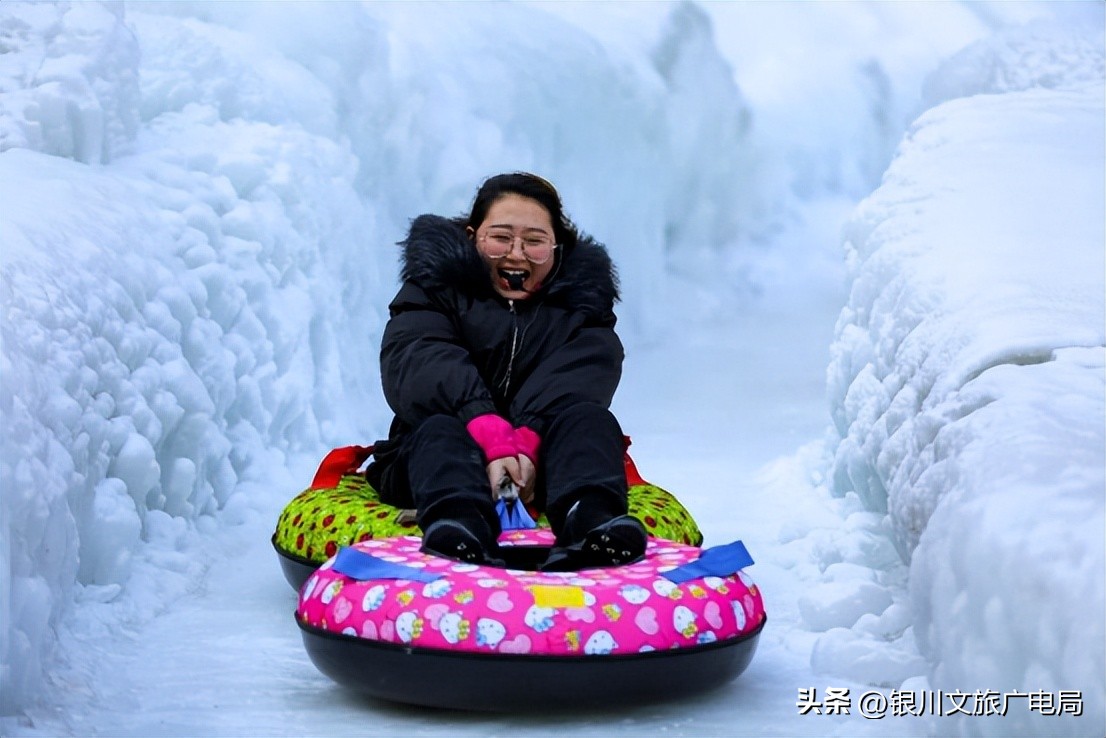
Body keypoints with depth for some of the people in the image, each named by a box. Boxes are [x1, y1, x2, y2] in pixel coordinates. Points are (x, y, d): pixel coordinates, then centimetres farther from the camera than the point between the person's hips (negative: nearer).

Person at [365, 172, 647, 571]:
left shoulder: (581, 298, 15)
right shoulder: (434, 287, 9)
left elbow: (575, 377, -8)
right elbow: (415, 362, -14)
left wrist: (528, 441, -30)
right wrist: (490, 435, -33)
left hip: (540, 464, 1)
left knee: (589, 418, -25)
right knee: (441, 427, -32)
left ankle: (588, 521, -59)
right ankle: (460, 526, -67)